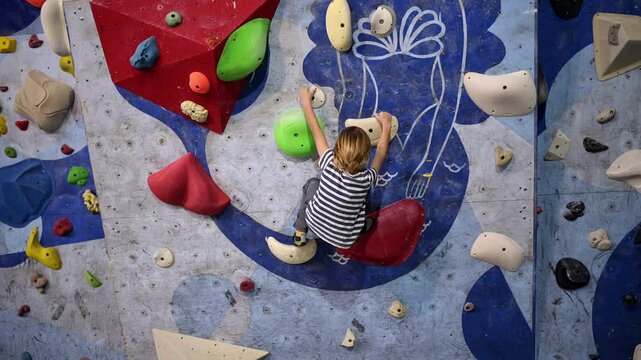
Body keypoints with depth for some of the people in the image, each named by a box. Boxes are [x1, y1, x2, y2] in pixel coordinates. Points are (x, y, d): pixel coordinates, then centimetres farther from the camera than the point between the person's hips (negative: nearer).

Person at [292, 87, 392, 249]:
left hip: (314, 223, -1)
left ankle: (300, 233, 27)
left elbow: (316, 132, -9)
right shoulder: (366, 179, -24)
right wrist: (386, 125, 12)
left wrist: (306, 101, 5)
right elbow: (381, 153, -4)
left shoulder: (329, 164, -24)